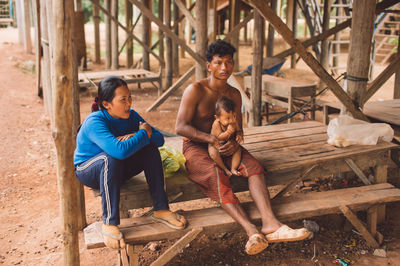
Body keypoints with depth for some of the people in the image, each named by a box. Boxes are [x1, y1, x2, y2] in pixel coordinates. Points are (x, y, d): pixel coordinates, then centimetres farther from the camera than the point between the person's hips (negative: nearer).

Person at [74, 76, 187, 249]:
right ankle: (109, 223, -30)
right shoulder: (94, 122, -30)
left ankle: (161, 209, -14)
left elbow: (159, 138, -12)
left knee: (151, 149, -17)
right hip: (88, 170, -6)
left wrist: (135, 137, -31)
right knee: (111, 157, -38)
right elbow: (120, 150, -46)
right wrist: (143, 134, -29)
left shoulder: (131, 116, -9)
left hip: (116, 170, 6)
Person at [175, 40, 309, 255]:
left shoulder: (234, 94, 9)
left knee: (253, 165, -24)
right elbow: (180, 127, -14)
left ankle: (270, 223, -42)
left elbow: (238, 129, 12)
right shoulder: (195, 90, -9)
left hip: (225, 145, 5)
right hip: (196, 146, -5)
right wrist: (213, 139, -25)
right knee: (216, 174, -35)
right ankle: (251, 230, -50)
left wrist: (234, 142, -14)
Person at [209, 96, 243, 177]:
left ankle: (233, 168, -12)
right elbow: (218, 137, -27)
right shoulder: (216, 124, -26)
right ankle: (224, 169, -17)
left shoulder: (234, 122, -10)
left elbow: (238, 131, 3)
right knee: (213, 153, -32)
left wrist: (239, 135, -22)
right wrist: (228, 132, -41)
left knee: (238, 149, -18)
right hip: (216, 145, -4)